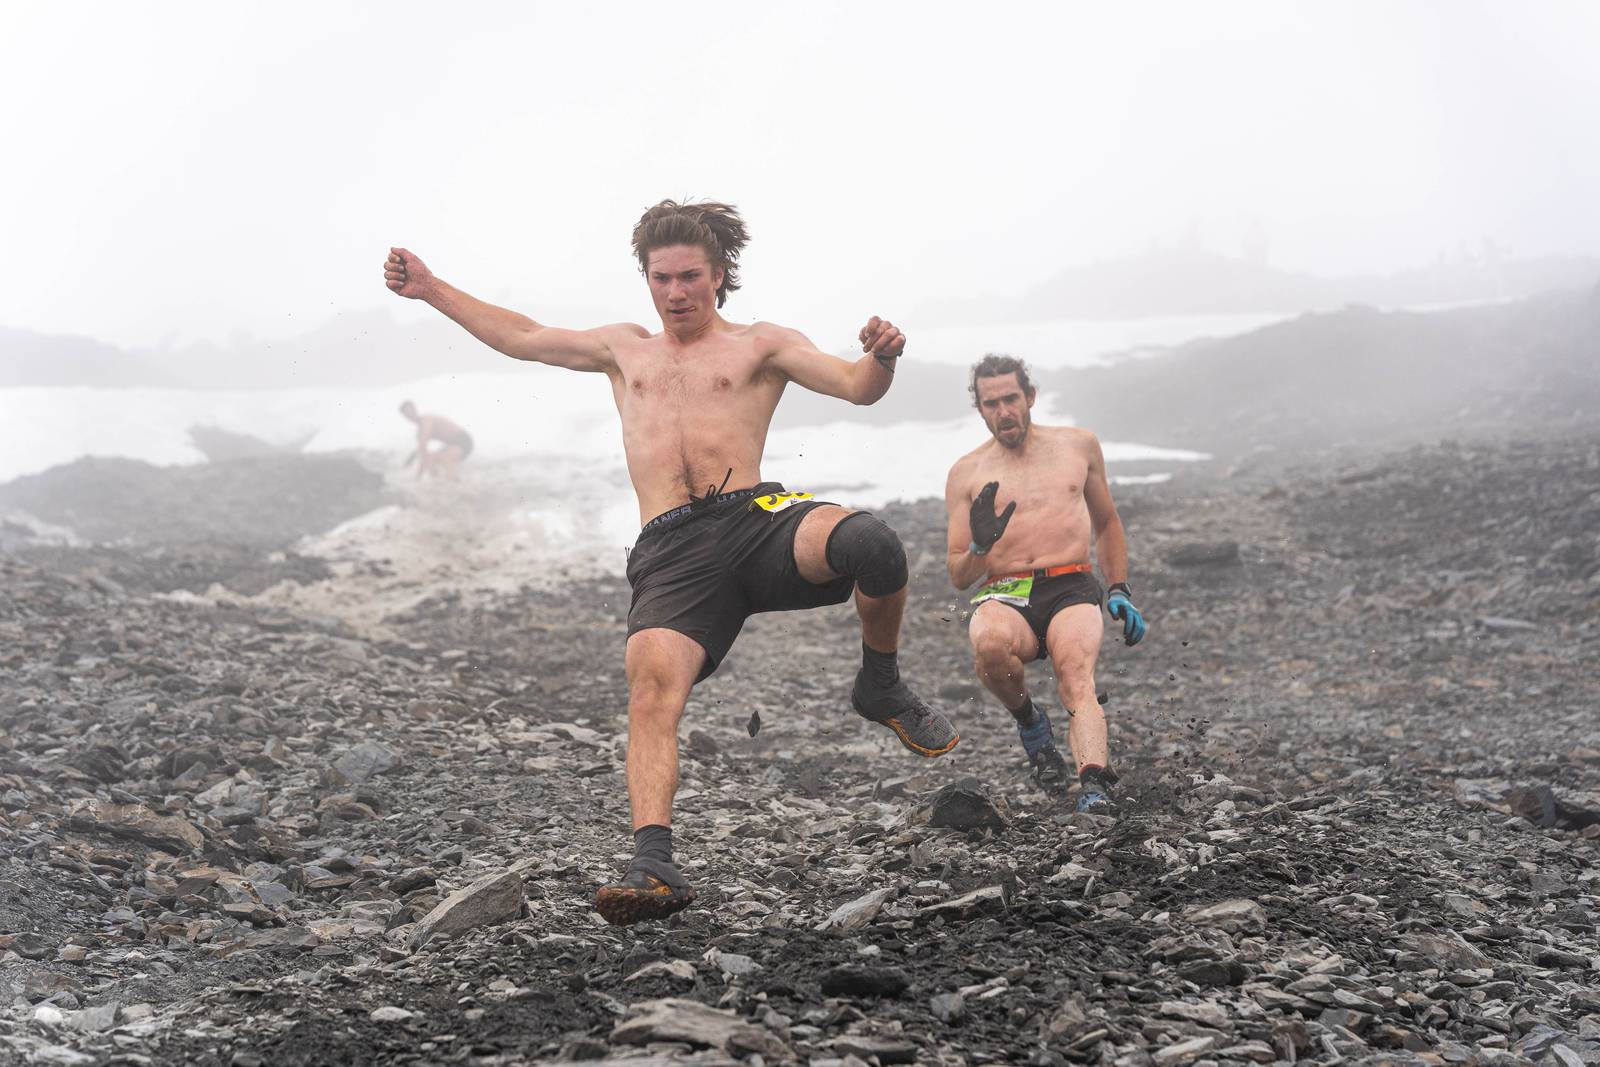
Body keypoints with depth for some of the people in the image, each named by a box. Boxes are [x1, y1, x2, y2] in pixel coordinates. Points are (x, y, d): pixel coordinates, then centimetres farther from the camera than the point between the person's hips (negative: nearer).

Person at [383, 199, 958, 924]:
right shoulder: (625, 349, 32)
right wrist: (432, 290, 42)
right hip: (669, 550, 2)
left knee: (869, 543, -32)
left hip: (754, 517, -2)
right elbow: (521, 337, 42)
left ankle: (881, 687, -3)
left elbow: (855, 387, 7)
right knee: (652, 683, -27)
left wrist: (881, 358, -16)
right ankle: (654, 867, -35)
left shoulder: (760, 345, 20)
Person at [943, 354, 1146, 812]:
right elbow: (958, 577, 12)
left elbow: (1107, 523, 30)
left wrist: (1120, 592, 17)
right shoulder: (966, 473, 13)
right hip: (1004, 596, 0)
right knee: (990, 643, -35)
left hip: (1072, 589, 0)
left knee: (1076, 674, -31)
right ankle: (1029, 720, -5)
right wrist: (979, 548, -11)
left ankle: (1095, 785, -51)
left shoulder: (1078, 446, 16)